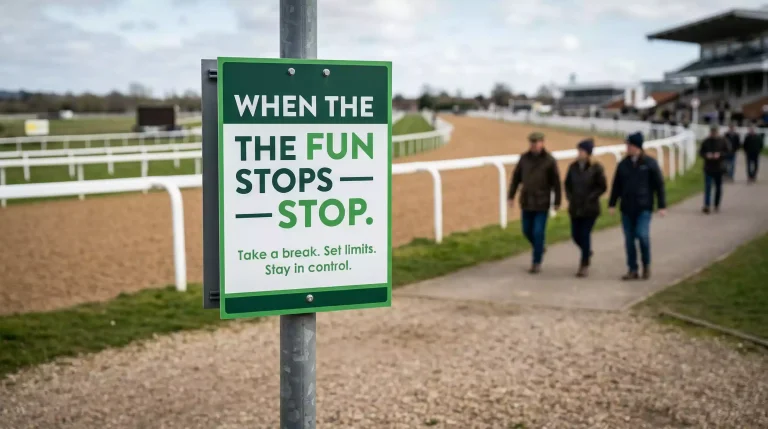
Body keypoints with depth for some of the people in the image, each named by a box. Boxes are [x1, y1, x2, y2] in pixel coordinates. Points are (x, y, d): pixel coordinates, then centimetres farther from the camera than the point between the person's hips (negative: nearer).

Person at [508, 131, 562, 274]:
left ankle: (537, 262, 5)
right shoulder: (524, 158, 2)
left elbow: (556, 182, -4)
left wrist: (557, 202, -5)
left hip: (542, 203, -4)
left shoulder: (549, 160, -7)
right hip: (526, 202, 4)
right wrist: (511, 195, 5)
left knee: (538, 233, -5)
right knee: (527, 231, 12)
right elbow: (516, 177, 8)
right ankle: (540, 248, 40)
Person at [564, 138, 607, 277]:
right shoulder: (573, 166, 3)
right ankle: (587, 252, 38)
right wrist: (569, 196, 2)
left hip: (590, 208, -4)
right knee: (575, 235, 7)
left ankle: (584, 265, 7)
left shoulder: (596, 168, -9)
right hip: (575, 207, 5)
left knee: (585, 234, -5)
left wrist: (590, 198, -14)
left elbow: (603, 187, -7)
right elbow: (567, 183, 15)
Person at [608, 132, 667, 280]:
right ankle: (633, 270, 14)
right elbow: (616, 185, 11)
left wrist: (662, 206, -6)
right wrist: (612, 204, 7)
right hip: (627, 208, 4)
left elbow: (659, 185, -3)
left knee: (642, 234, -16)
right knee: (629, 239, 4)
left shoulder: (650, 163, -4)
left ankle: (646, 264, 8)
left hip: (644, 208, -4)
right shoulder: (623, 164, 6)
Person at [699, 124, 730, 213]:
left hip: (719, 168, 1)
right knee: (707, 187, -10)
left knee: (718, 187, 9)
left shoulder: (723, 141, -1)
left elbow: (728, 152, -2)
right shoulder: (706, 141, 1)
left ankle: (717, 205, 21)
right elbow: (700, 152, 4)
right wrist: (706, 155, -17)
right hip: (708, 168, -1)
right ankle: (707, 205, -17)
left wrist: (720, 155, -19)